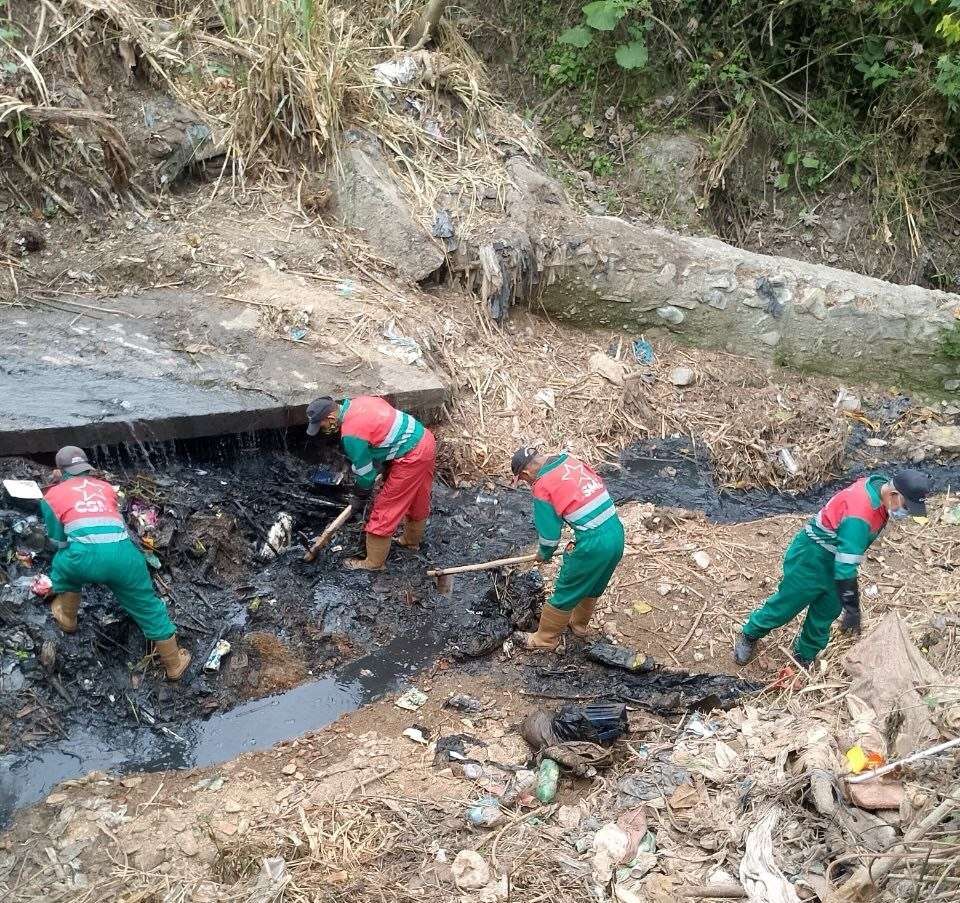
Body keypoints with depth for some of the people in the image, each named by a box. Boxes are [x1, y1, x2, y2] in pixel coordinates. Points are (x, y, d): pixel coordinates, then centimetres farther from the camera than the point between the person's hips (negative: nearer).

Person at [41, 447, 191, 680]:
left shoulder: (53, 494, 20)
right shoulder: (105, 487, 28)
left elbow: (57, 540, 21)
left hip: (85, 556, -2)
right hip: (123, 553, 2)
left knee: (63, 565, 35)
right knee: (149, 608, 16)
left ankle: (67, 619, 51)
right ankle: (174, 665, 26)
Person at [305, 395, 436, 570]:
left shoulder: (351, 434, -19)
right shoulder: (358, 401, 7)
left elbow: (364, 471, -9)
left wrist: (360, 498, 8)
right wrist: (386, 469, 23)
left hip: (411, 456, -9)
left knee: (384, 510, 3)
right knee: (417, 500, 29)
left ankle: (374, 562, 15)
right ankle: (412, 540, 49)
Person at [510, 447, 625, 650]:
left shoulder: (542, 487, -10)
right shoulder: (571, 460, 9)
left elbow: (549, 533, -4)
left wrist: (543, 555, 19)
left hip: (593, 544, -7)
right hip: (617, 533, 8)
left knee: (565, 594, 12)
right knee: (593, 587, 29)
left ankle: (545, 639, 29)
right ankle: (580, 625, 49)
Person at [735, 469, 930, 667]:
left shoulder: (881, 485, -7)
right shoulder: (859, 515, -37)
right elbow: (845, 566, -36)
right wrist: (852, 609, -31)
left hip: (833, 560, 8)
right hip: (810, 559, -8)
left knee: (826, 613, 16)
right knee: (785, 605, 9)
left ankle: (804, 657, 35)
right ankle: (749, 636, 32)